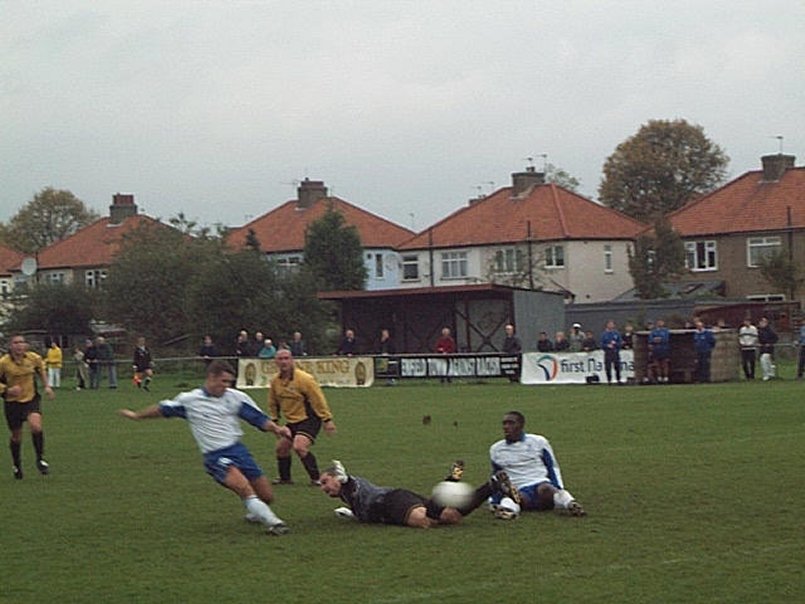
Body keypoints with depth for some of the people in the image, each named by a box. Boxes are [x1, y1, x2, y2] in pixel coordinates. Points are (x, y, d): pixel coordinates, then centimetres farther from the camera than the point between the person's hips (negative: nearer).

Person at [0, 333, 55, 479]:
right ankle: (16, 465, 34)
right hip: (12, 402, -1)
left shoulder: (34, 358, -7)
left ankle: (40, 459, -6)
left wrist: (46, 386, 7)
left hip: (31, 399, 1)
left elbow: (41, 369, 16)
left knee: (36, 427, -25)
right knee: (16, 436, 8)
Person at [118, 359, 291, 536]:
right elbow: (162, 409, 17)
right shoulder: (189, 400, 1)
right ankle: (273, 522, -29)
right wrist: (136, 415, 27)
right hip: (215, 456, -4)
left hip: (238, 449, 4)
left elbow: (259, 419, 5)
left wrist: (276, 428, -14)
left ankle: (254, 513, 37)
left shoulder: (237, 397, 4)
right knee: (243, 487, -31)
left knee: (267, 496, 3)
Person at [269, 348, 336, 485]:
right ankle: (285, 478, 25)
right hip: (291, 421, 7)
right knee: (281, 447, 6)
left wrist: (327, 420, -16)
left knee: (299, 447, -24)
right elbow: (273, 402, 18)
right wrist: (274, 420, 15)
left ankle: (316, 478, -14)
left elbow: (318, 399, -16)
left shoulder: (304, 379, -19)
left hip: (309, 419, -7)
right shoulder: (275, 381, 1)